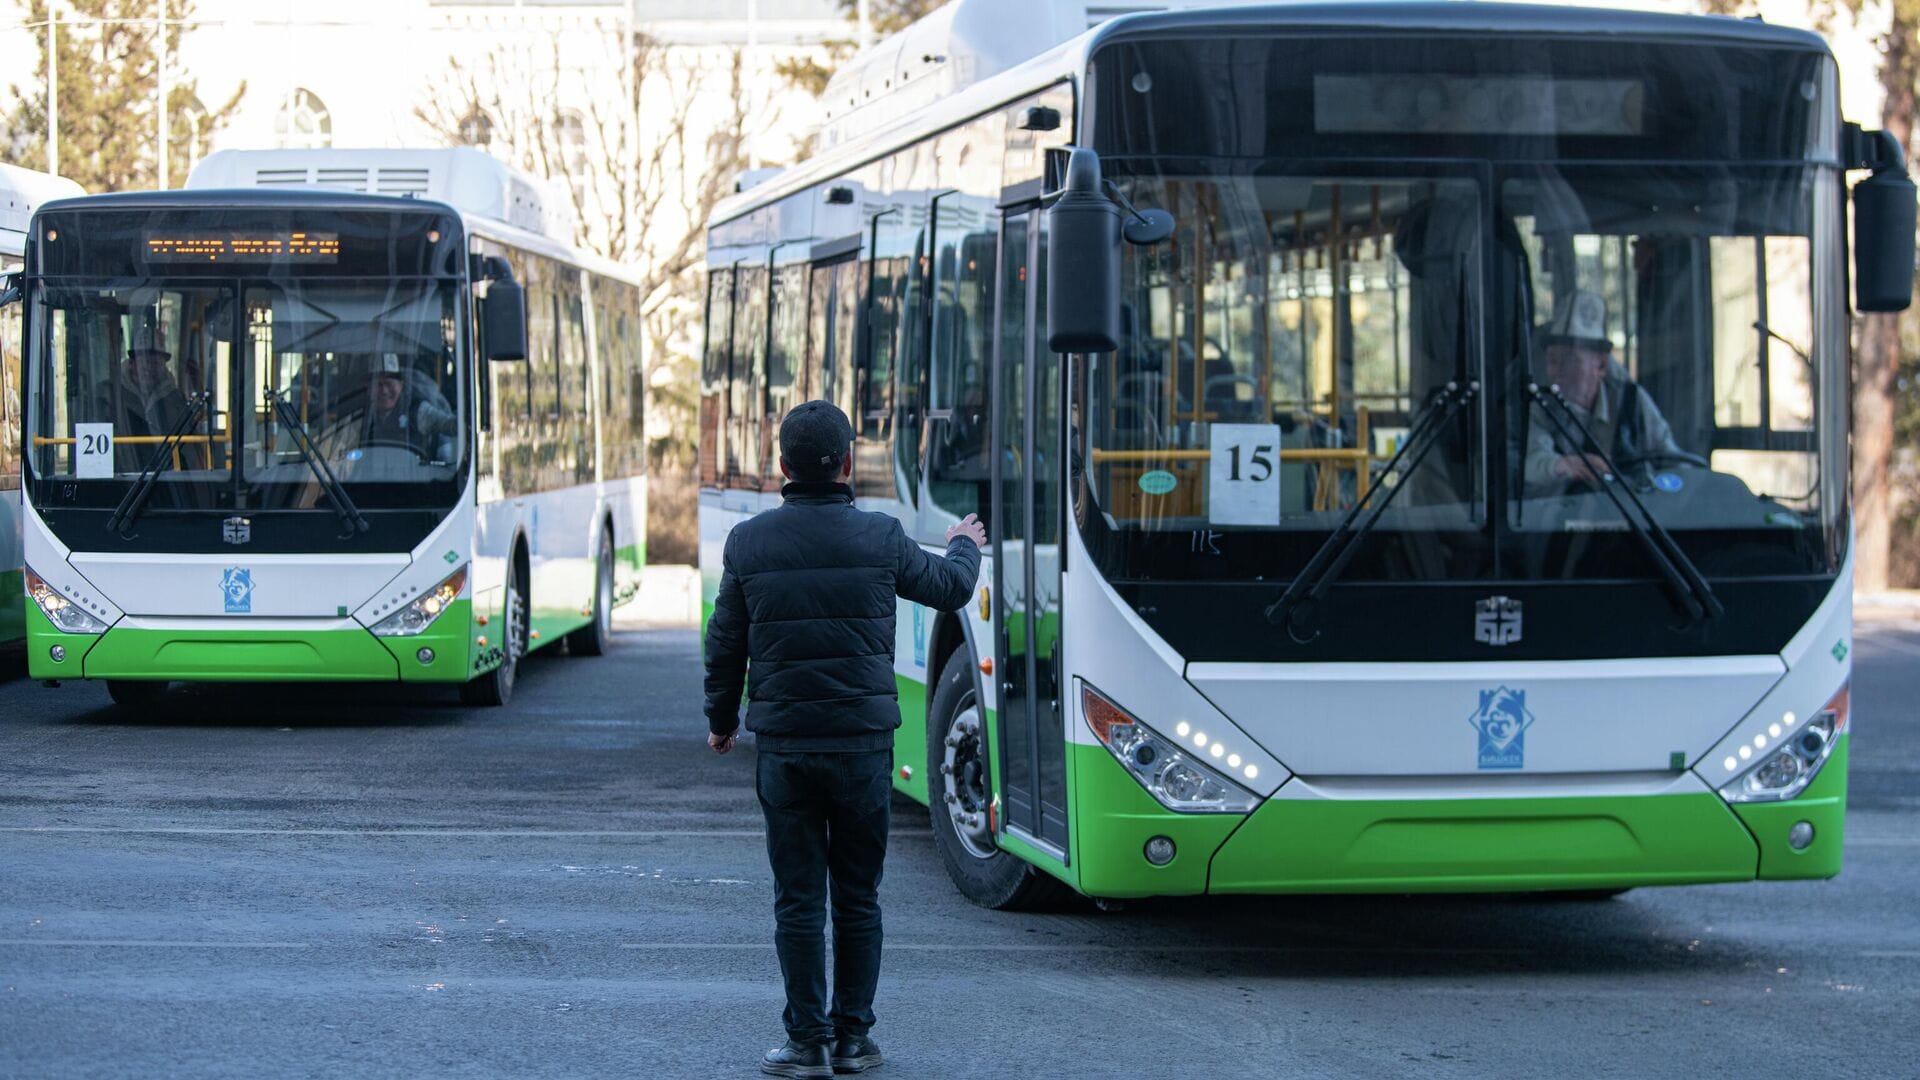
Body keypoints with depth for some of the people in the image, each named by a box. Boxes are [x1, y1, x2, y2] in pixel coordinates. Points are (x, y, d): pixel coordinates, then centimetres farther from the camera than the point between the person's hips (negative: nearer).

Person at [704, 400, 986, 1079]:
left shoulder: (748, 543, -2)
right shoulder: (880, 538, -4)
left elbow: (725, 646, 5)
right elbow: (950, 589, 14)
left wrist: (720, 721, 22)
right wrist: (965, 547, 37)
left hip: (783, 747, 0)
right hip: (863, 743, 0)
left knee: (798, 900, 4)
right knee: (857, 898, 10)